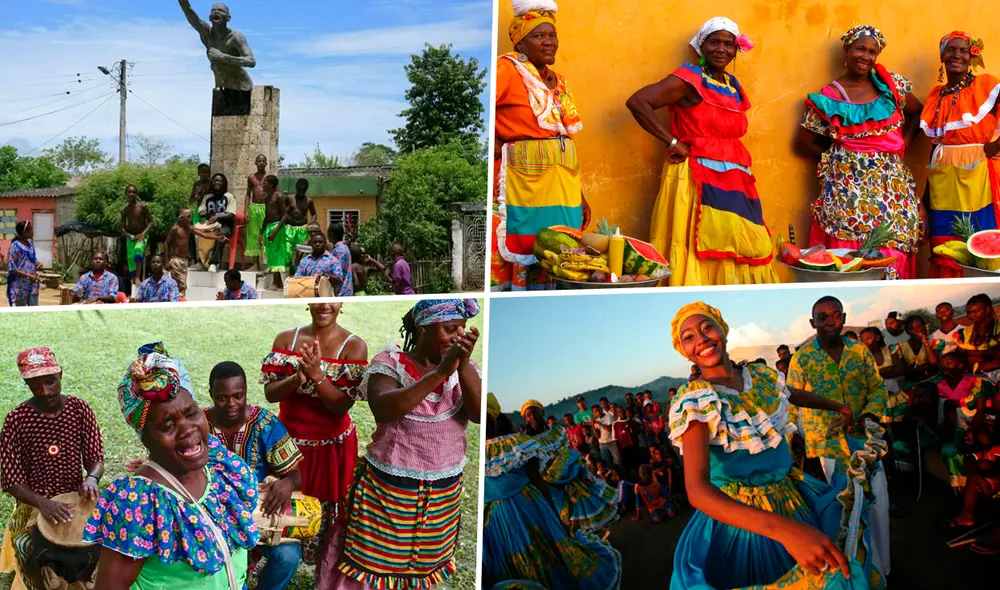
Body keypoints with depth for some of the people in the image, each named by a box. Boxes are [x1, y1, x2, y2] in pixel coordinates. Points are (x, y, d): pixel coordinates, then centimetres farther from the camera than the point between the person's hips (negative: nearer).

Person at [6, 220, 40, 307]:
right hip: (20, 286, -6)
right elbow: (12, 269, -15)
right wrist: (28, 275, -24)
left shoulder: (30, 243, 7)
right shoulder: (15, 246, -14)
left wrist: (38, 264, -2)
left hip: (32, 284, 6)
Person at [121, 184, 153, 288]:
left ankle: (138, 278, -39)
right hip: (130, 237, 5)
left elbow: (150, 222, -6)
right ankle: (133, 282, 8)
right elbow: (123, 227, 7)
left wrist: (143, 234, -20)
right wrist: (129, 236, -12)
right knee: (130, 259, -1)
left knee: (138, 249, -34)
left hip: (142, 236, -5)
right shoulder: (124, 210, 6)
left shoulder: (143, 206, -5)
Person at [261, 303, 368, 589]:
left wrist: (317, 374, -31)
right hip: (287, 440, 3)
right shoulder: (286, 338, -4)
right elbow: (270, 393, -8)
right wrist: (298, 376, -27)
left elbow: (342, 406, -16)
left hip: (331, 446, -2)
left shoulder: (354, 346, -13)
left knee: (328, 518, 8)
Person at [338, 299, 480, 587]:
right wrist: (439, 373, -34)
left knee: (427, 563, 17)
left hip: (444, 490, 4)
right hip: (389, 486, -3)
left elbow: (481, 413, -14)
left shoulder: (463, 366, -1)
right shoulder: (390, 361, -11)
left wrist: (463, 365, -26)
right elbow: (382, 410, -29)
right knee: (374, 561, 6)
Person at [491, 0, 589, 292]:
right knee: (521, 259, -5)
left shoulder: (558, 81, 17)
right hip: (525, 184, -7)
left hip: (564, 186, 7)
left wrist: (580, 196, 18)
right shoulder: (508, 68, -4)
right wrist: (497, 145, -13)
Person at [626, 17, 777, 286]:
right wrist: (672, 142, -15)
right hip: (699, 180, -7)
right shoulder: (689, 78, -5)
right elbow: (637, 102, -16)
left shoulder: (733, 86, 17)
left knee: (739, 249, 4)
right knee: (704, 251, -12)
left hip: (734, 182, 8)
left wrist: (742, 170, 12)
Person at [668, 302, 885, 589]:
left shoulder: (761, 376, -2)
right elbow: (697, 490, -34)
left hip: (794, 499, 6)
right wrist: (784, 529, -45)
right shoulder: (694, 402, -22)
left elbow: (796, 394, 24)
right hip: (738, 517, -5)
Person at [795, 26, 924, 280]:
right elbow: (803, 141, 3)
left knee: (895, 244, -4)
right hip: (850, 185, -3)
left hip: (892, 182, 3)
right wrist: (836, 155, 1)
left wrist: (904, 141, 6)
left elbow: (919, 112, 20)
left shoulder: (891, 85, 9)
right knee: (852, 250, -11)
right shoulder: (830, 96, 0)